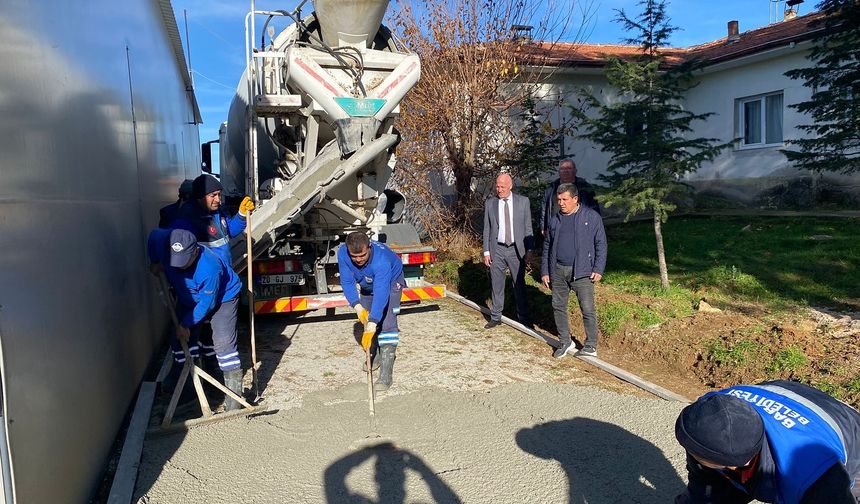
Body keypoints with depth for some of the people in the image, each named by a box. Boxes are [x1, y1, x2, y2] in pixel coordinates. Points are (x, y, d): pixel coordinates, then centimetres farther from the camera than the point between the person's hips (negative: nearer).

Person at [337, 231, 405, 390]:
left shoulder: (381, 260, -45)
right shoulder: (342, 254, -30)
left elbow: (381, 293, -51)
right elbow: (347, 282, -23)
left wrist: (371, 327, -56)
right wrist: (357, 307, -36)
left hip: (391, 282, -5)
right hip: (366, 285, 6)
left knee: (387, 323, -18)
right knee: (366, 319, 11)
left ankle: (386, 373, -20)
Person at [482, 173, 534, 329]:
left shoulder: (523, 201, 0)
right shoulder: (490, 203, 3)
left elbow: (528, 227, 2)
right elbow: (487, 229, 5)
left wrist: (529, 249, -2)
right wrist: (486, 252, 1)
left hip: (516, 249, -1)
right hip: (497, 250, 1)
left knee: (519, 284, 8)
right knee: (497, 285, 8)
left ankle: (523, 316, 21)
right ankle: (496, 317, 20)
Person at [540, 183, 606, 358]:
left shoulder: (592, 217, -2)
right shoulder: (555, 220, 10)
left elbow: (601, 244, -2)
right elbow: (547, 247, 15)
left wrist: (598, 269, -9)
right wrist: (544, 271, 10)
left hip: (582, 271, -5)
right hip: (558, 271, 5)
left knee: (588, 309, -2)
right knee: (558, 307, 9)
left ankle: (591, 346, 10)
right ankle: (565, 342, 24)